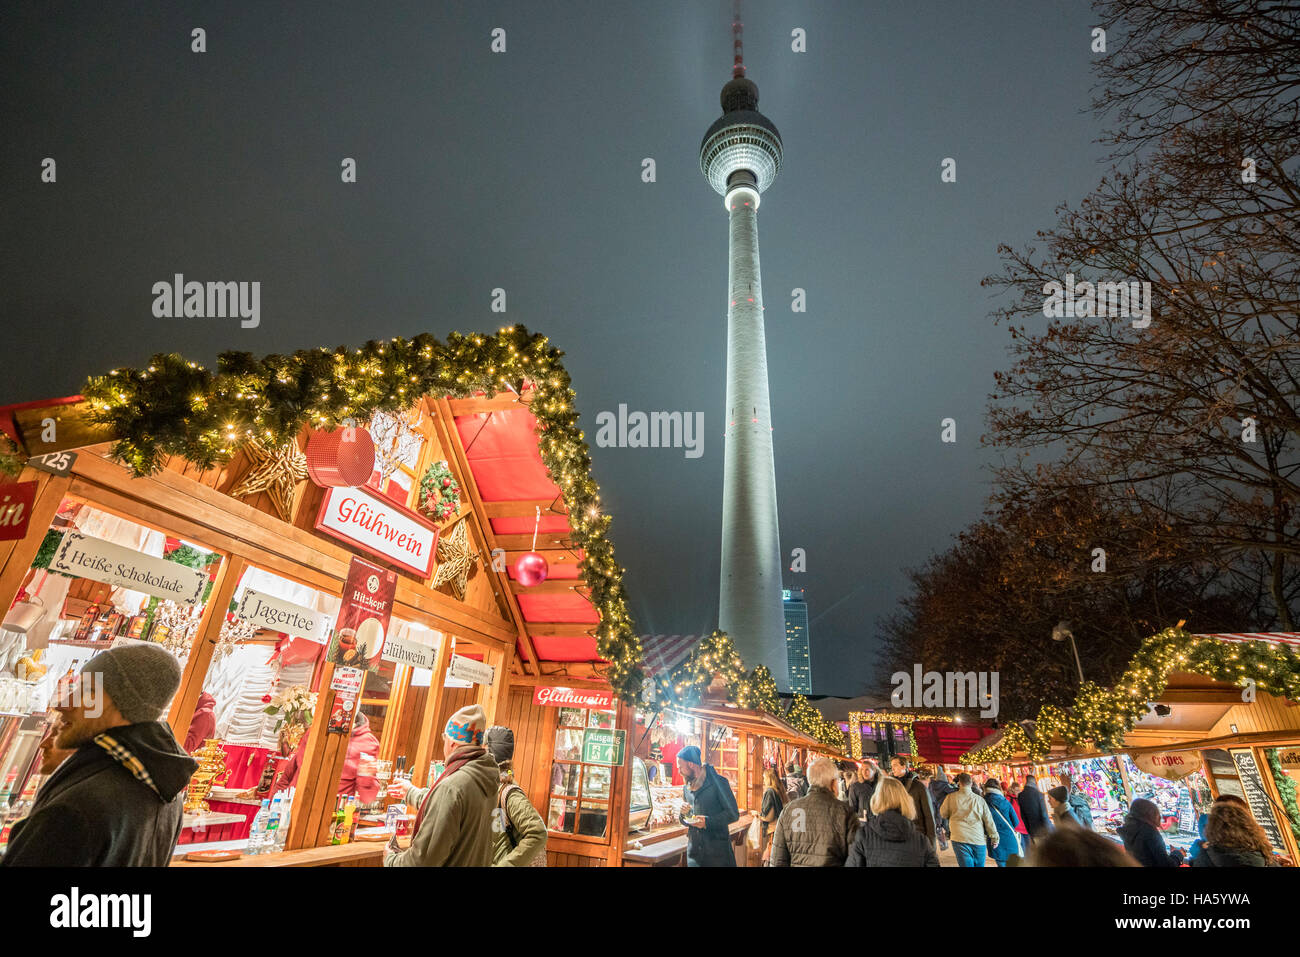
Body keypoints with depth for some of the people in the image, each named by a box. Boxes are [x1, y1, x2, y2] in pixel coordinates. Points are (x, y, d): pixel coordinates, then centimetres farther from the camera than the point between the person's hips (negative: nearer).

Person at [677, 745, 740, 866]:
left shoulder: (718, 782, -8)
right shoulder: (686, 788, 11)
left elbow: (733, 814, -10)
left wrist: (707, 821, -20)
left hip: (717, 851, -5)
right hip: (694, 851, 5)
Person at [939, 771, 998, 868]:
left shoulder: (951, 797, 1)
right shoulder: (980, 799, 3)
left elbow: (943, 813, 15)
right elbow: (989, 820, 3)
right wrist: (994, 837, 13)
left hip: (960, 839, -2)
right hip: (979, 840, 2)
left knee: (966, 864, -1)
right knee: (979, 864, 17)